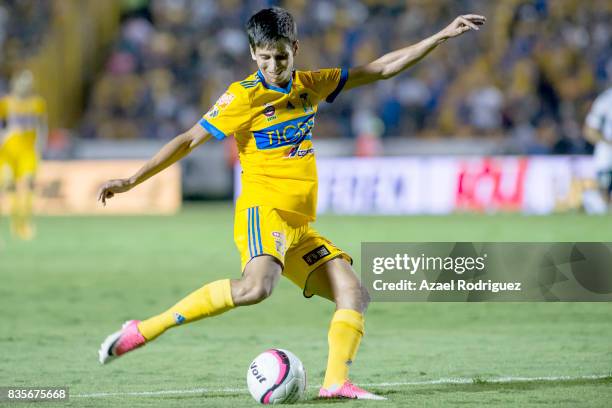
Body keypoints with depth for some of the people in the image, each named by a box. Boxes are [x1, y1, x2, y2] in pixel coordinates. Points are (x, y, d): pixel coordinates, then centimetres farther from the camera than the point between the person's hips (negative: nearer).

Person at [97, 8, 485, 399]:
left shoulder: (311, 85, 14)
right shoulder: (244, 96, -3)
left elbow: (384, 68, 20)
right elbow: (190, 140, -1)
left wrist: (442, 36, 18)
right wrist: (132, 180, -5)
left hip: (300, 227, 8)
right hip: (263, 209, -8)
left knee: (354, 293, -7)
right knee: (256, 286, -34)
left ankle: (336, 382, -16)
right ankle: (144, 330, -31)